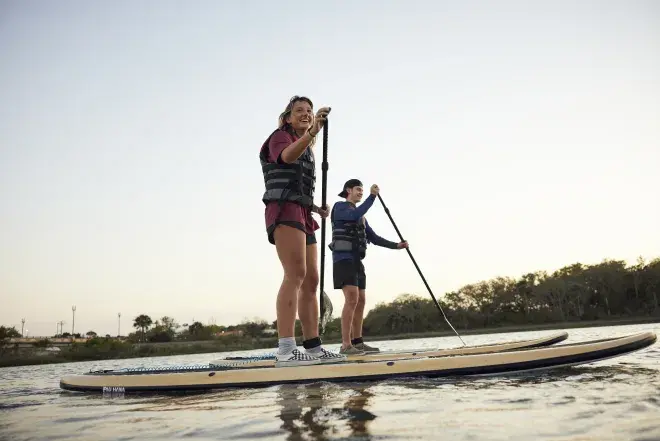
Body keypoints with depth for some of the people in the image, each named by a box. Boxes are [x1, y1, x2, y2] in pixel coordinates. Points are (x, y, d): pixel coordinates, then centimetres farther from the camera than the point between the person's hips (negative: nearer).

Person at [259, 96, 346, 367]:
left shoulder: (306, 149, 27)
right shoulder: (280, 136, 4)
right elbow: (287, 156, -23)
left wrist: (316, 208, 10)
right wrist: (312, 132, -38)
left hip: (302, 214, 9)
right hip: (284, 211, -9)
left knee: (311, 280, 4)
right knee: (296, 273, -23)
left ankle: (313, 348, 7)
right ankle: (285, 350, -29)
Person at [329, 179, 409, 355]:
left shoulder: (361, 217, 23)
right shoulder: (339, 207, 0)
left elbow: (374, 238, 17)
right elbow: (355, 216, -22)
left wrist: (396, 245, 6)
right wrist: (372, 196, -19)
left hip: (357, 261, 9)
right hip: (343, 259, -9)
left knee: (361, 301, 5)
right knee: (352, 299, -19)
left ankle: (357, 342, 8)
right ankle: (346, 345, -21)